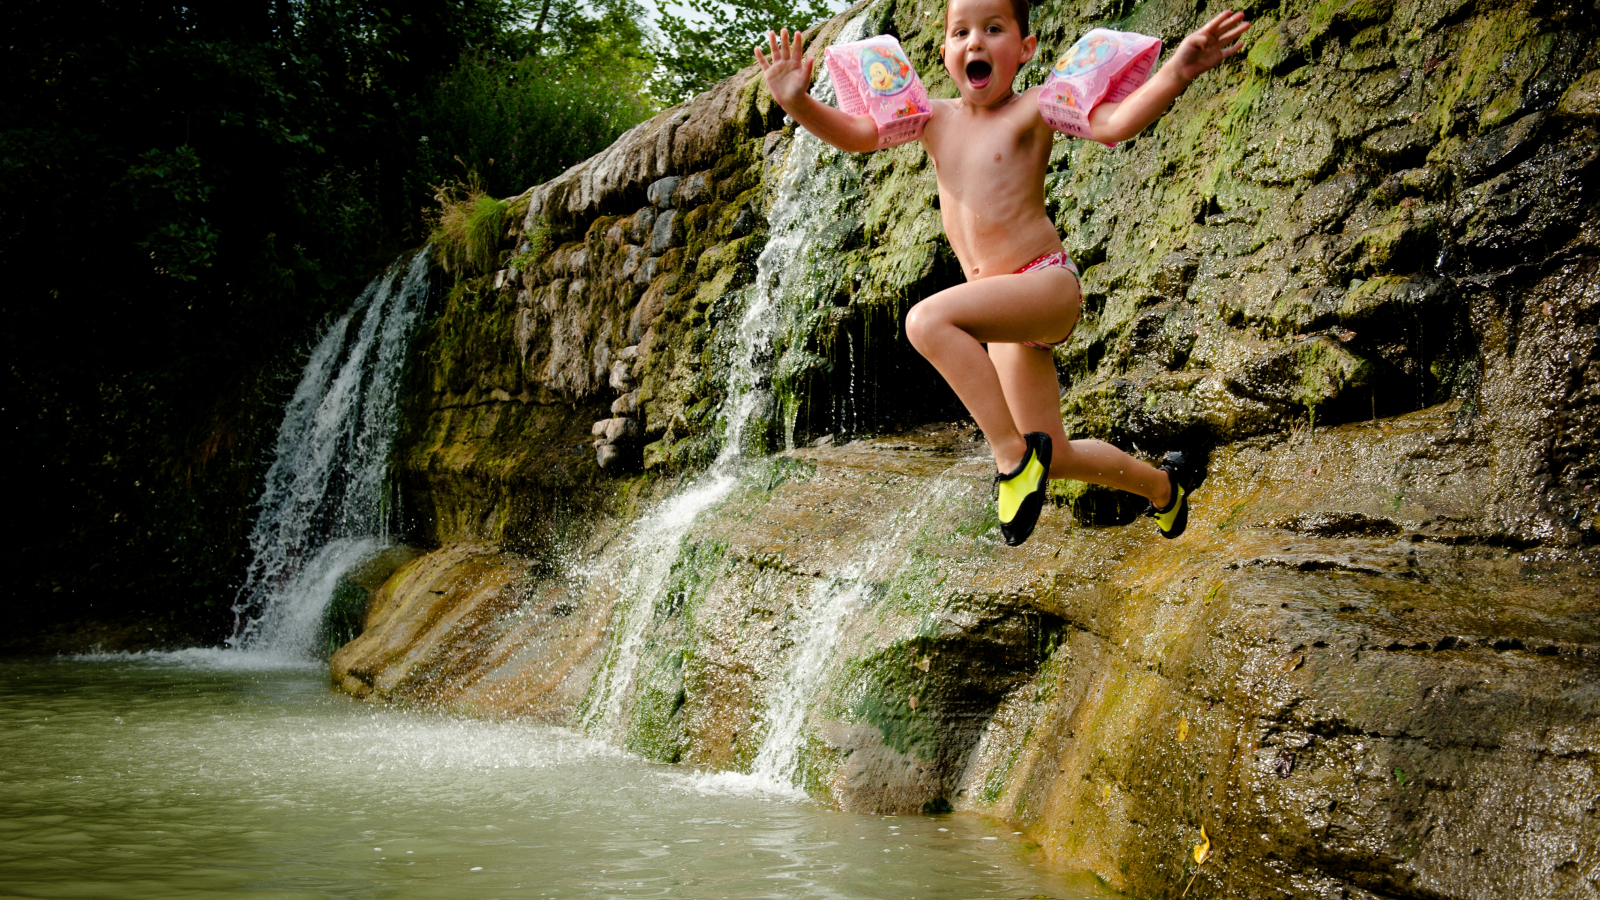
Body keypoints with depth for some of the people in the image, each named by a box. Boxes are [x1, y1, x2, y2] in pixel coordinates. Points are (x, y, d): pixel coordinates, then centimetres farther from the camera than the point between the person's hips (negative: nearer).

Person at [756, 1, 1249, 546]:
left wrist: (1175, 74, -39)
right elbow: (852, 133, 3)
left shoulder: (1032, 110, -7)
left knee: (928, 320, -32)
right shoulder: (935, 119, 9)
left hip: (1048, 285, -7)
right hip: (1010, 312, 7)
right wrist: (796, 102, -16)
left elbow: (1115, 123, -22)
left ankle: (1012, 453, -22)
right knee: (1052, 457, 14)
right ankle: (1162, 485, 41)